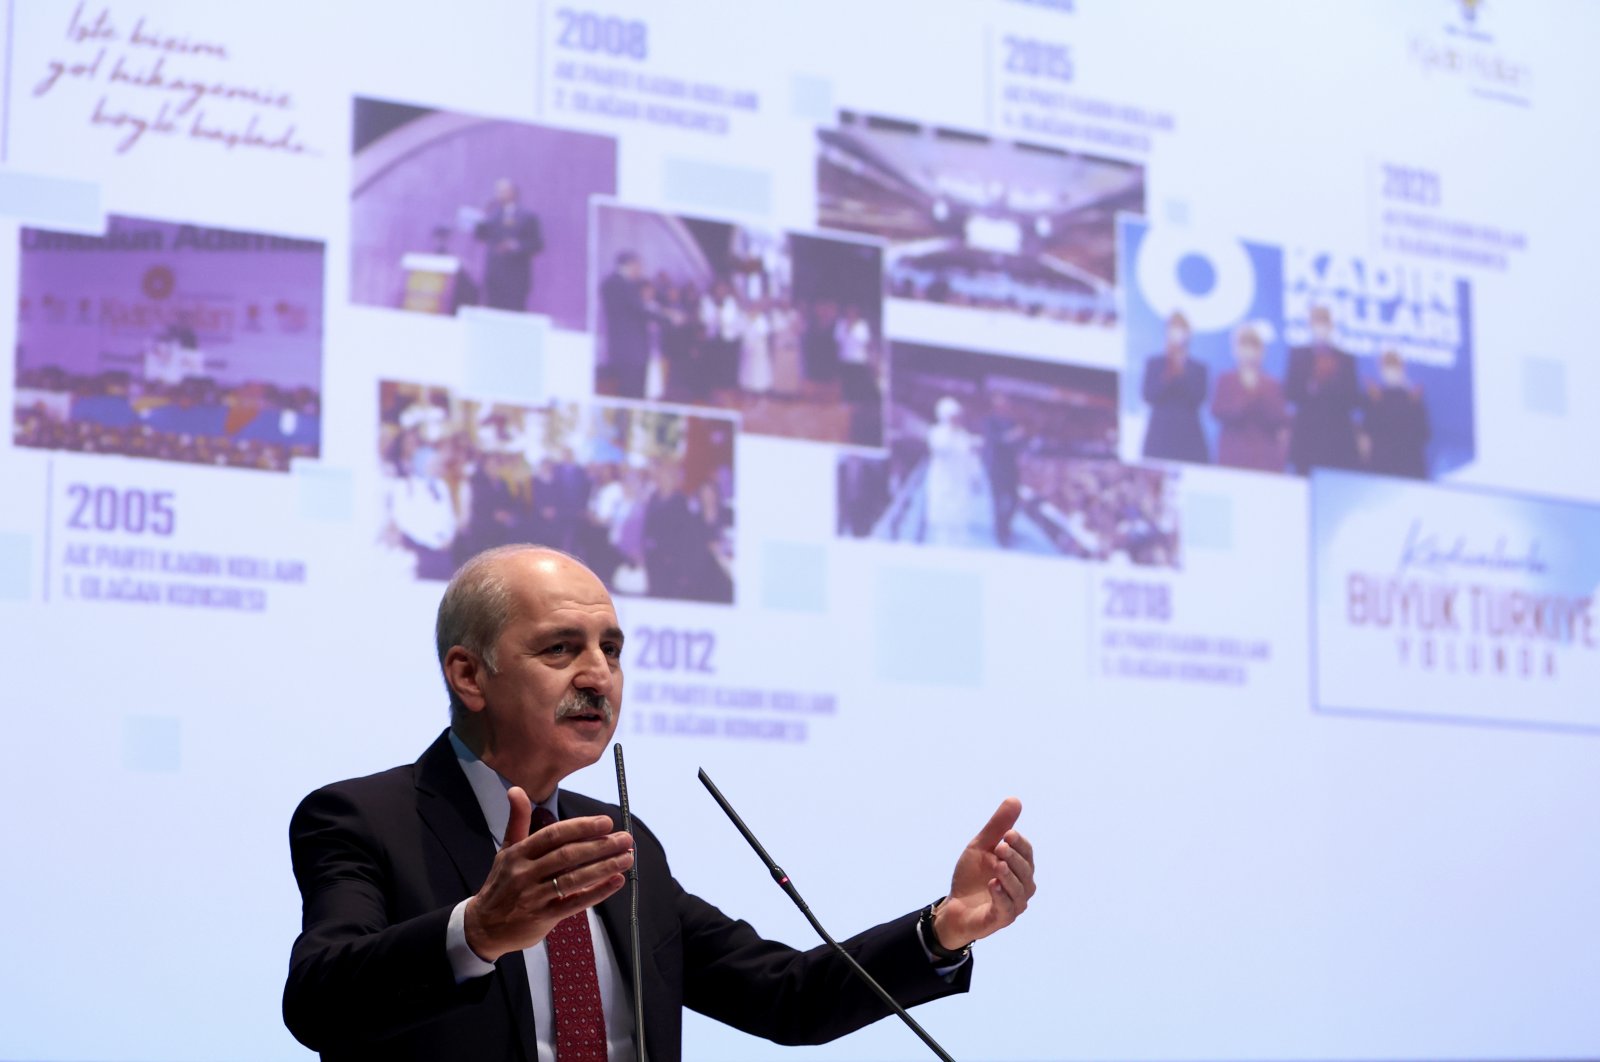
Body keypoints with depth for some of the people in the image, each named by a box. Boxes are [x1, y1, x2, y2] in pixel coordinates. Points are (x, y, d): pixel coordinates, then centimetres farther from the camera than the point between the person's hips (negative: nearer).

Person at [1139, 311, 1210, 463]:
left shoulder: (1198, 368, 8)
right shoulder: (1153, 364, 8)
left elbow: (1198, 398, -3)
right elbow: (1148, 396, -2)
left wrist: (1181, 374, -12)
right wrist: (1167, 376, -14)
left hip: (1189, 435, 0)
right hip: (1160, 434, 0)